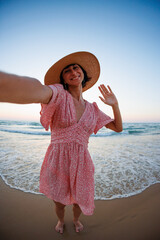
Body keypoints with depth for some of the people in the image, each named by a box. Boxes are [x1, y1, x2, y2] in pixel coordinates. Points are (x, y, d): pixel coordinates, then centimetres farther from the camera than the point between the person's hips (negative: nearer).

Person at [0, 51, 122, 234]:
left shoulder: (92, 108, 3)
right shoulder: (59, 94, -13)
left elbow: (118, 128, 9)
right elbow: (37, 91, -39)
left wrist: (115, 105, -8)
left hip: (81, 164, 3)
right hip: (57, 163, -2)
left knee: (79, 203, 23)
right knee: (59, 203, 22)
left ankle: (75, 219, 62)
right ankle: (61, 220, 61)